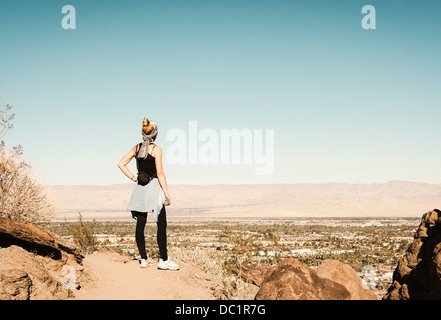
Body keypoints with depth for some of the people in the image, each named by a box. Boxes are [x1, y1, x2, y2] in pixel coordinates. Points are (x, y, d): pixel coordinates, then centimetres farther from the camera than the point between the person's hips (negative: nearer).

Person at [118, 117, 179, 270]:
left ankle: (144, 259, 16)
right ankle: (163, 260, -1)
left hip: (140, 188, 6)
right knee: (162, 225, -1)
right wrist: (166, 192, -9)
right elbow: (160, 173, -13)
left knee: (140, 225, 9)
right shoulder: (156, 149, -10)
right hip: (154, 186, -6)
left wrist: (132, 178, 9)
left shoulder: (136, 148, 6)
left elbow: (121, 164, 6)